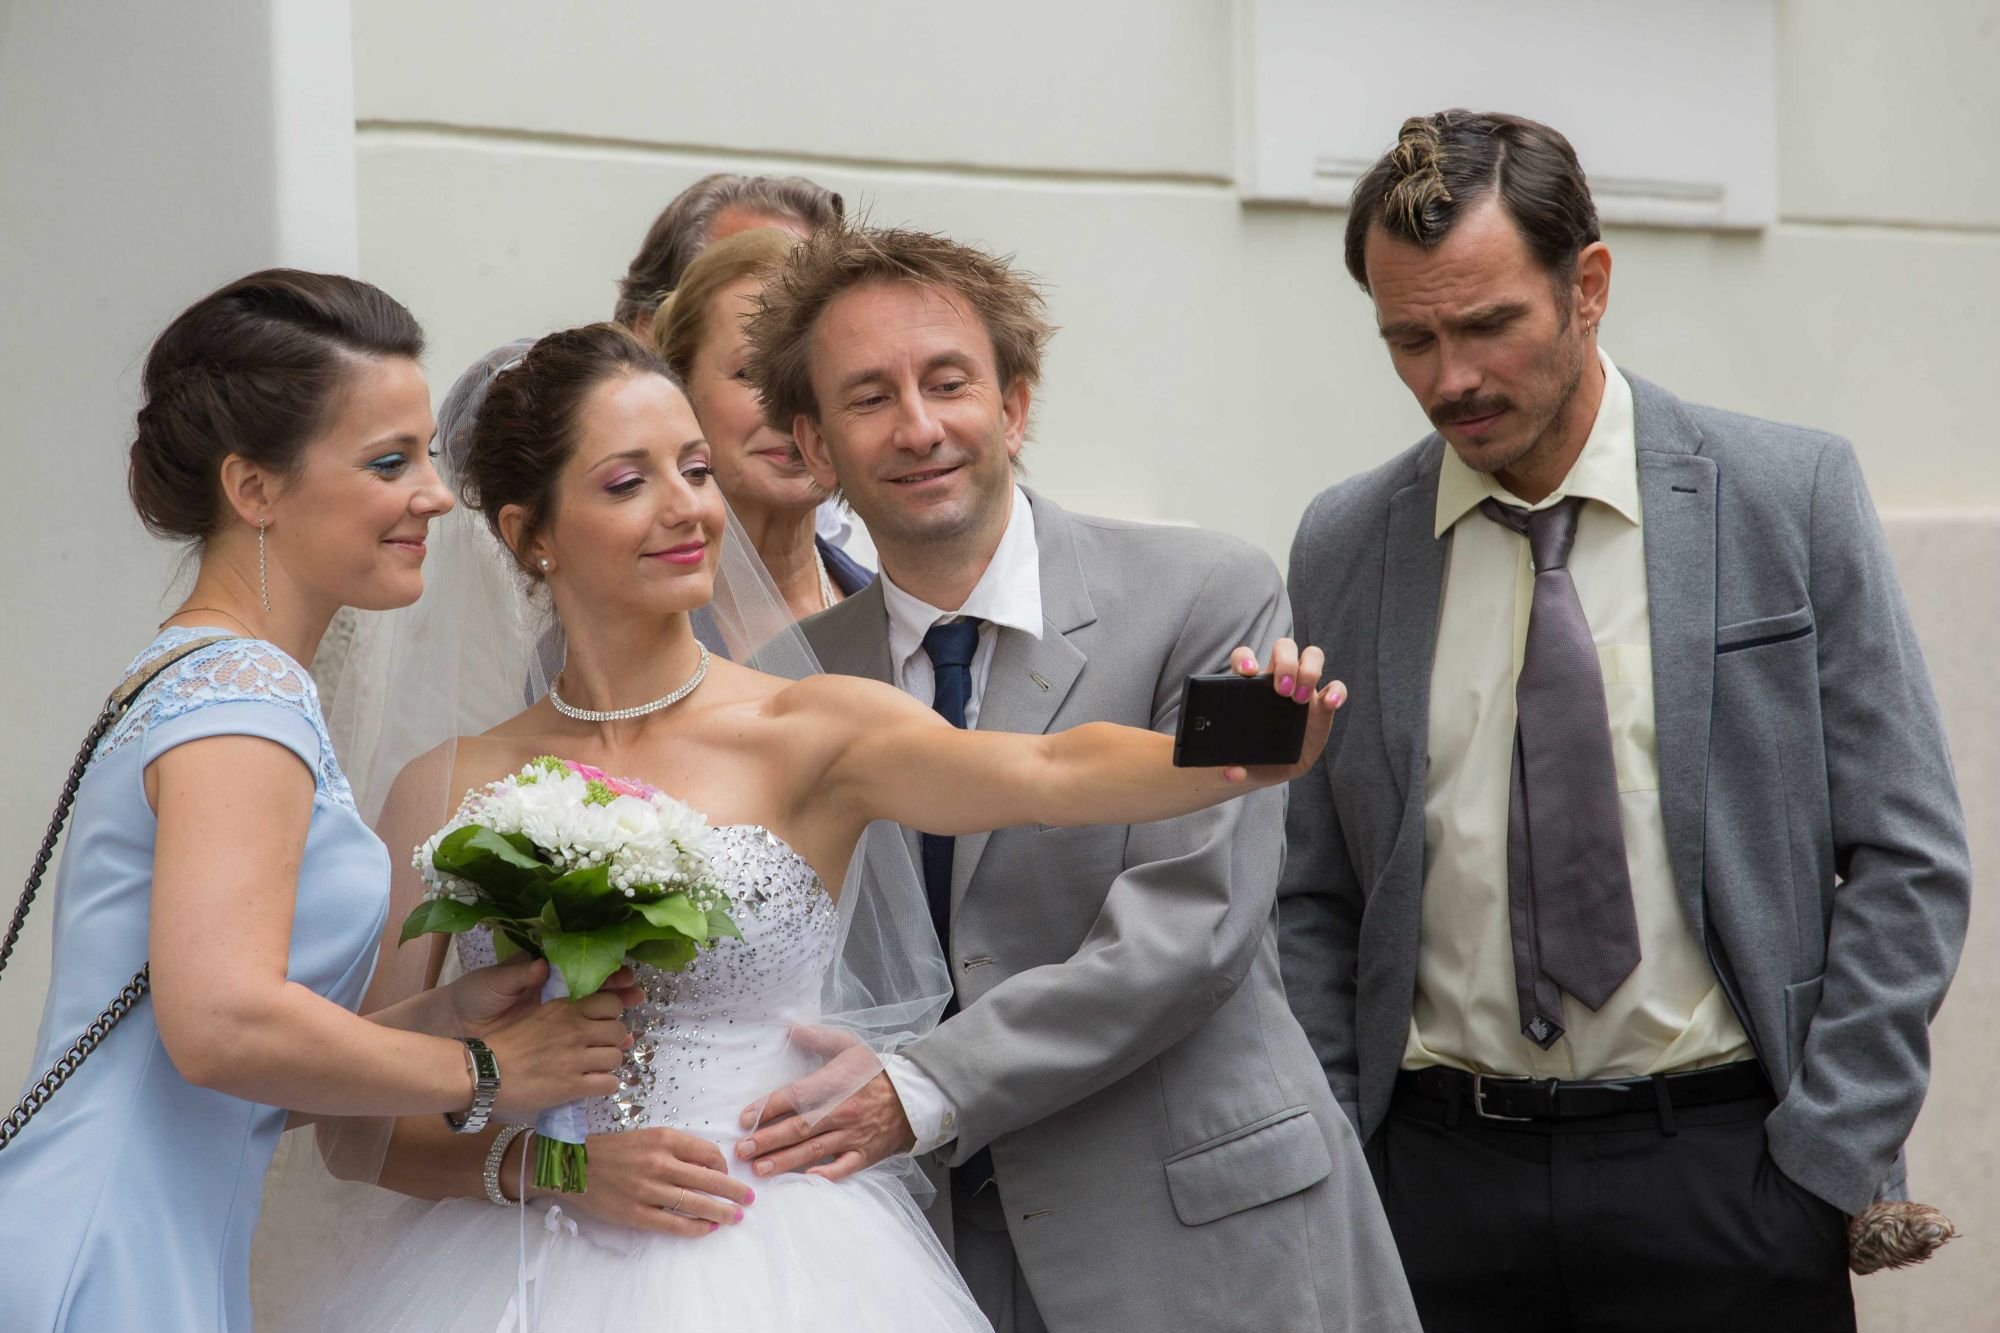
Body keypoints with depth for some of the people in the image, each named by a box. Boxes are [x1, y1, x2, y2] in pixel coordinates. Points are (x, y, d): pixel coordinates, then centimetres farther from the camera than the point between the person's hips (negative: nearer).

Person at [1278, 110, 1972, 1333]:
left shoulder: (1791, 497, -2)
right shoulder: (1344, 548, 5)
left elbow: (1905, 859, -2)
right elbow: (1312, 900, 10)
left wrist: (1828, 1159, -7)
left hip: (1724, 1167, -2)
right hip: (1439, 1174, 2)